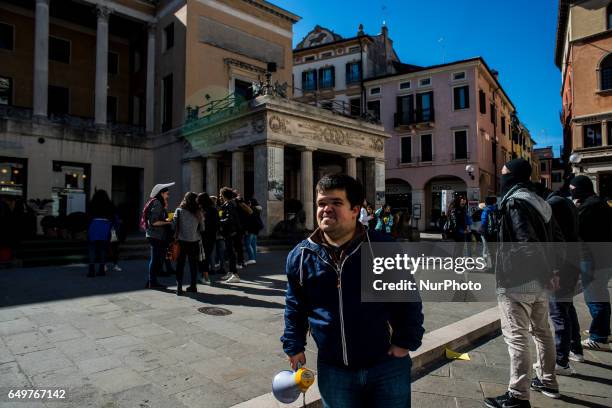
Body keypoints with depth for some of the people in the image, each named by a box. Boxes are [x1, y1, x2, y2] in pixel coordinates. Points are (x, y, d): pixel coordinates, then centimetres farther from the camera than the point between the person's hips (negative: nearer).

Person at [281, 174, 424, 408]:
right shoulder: (300, 255, -5)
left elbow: (407, 298, -2)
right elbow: (295, 307, 8)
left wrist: (405, 342, -4)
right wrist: (294, 346, 10)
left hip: (387, 365, -2)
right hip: (332, 371, 2)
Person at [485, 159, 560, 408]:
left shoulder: (514, 202, -15)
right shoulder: (540, 202, 13)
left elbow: (525, 242, -26)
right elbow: (551, 240, 14)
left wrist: (506, 270, -18)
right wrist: (546, 271, 13)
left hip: (516, 283, -10)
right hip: (539, 282, 10)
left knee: (516, 337, -3)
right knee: (542, 331, 20)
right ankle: (547, 382, 35)